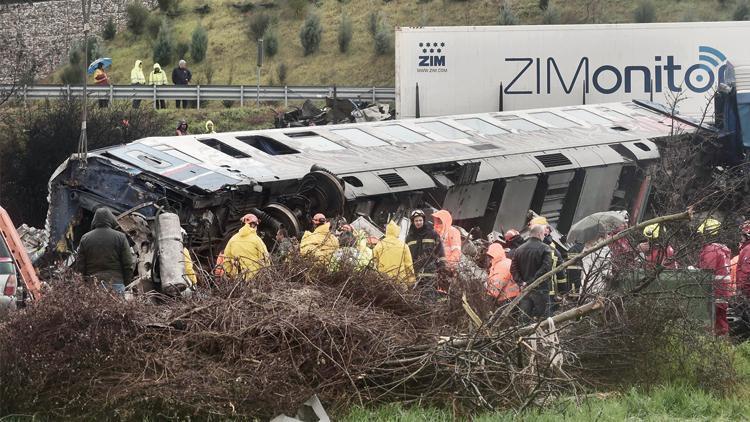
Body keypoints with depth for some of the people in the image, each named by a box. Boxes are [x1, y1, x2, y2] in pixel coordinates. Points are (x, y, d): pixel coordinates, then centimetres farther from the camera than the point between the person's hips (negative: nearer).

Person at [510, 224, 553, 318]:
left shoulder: (519, 249, 10)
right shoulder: (544, 249, -7)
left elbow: (513, 269, 4)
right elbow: (546, 268, -18)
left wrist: (521, 282, -2)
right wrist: (532, 282, -16)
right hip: (540, 289, -5)